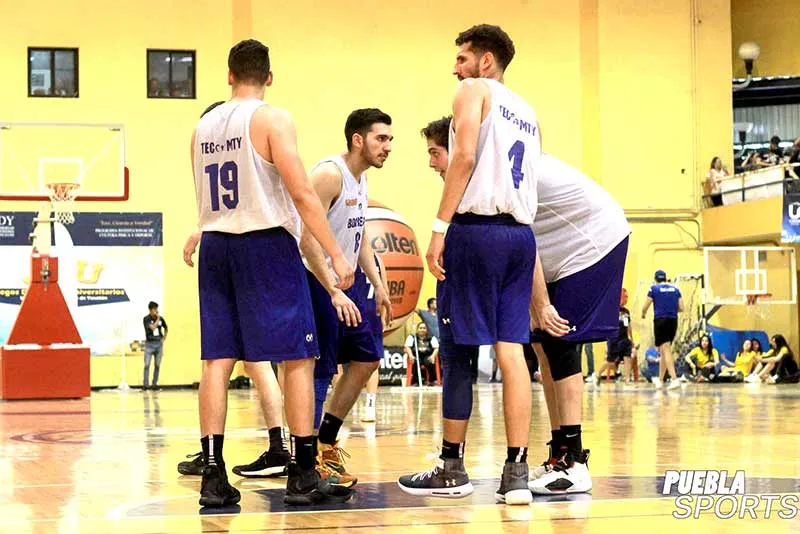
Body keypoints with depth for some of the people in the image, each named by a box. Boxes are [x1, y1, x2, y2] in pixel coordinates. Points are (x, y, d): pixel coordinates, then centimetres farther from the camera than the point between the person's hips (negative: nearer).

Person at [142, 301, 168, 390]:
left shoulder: (161, 318, 4)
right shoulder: (146, 319, -8)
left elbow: (166, 328, 21)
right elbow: (152, 328, -22)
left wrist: (164, 338, 10)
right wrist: (157, 319, -14)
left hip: (159, 343, 4)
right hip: (149, 343, -4)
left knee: (157, 365, 4)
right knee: (147, 365, -7)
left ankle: (155, 384, 10)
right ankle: (145, 384, -5)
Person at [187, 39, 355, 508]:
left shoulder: (203, 127, 13)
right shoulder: (272, 119, -6)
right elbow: (301, 193, -14)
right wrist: (336, 254, -13)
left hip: (215, 243, 6)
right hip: (266, 241, -6)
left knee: (217, 360, 4)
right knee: (299, 358, -1)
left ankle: (213, 477, 0)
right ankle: (303, 476, -3)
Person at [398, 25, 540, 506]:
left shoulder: (475, 90, 2)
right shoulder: (526, 112, 23)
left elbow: (465, 156, -14)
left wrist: (440, 227, -16)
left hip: (476, 229, -7)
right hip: (521, 234, 7)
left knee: (457, 351, 2)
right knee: (511, 350, 3)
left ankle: (452, 469, 9)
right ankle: (517, 472, -3)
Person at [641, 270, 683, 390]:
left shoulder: (654, 288, -1)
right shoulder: (675, 289, 10)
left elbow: (645, 307, 0)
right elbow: (681, 308, 7)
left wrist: (643, 314, 22)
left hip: (660, 321, -5)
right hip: (673, 321, 5)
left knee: (666, 350, -10)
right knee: (664, 351, 17)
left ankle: (674, 379, -25)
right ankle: (660, 379, 27)